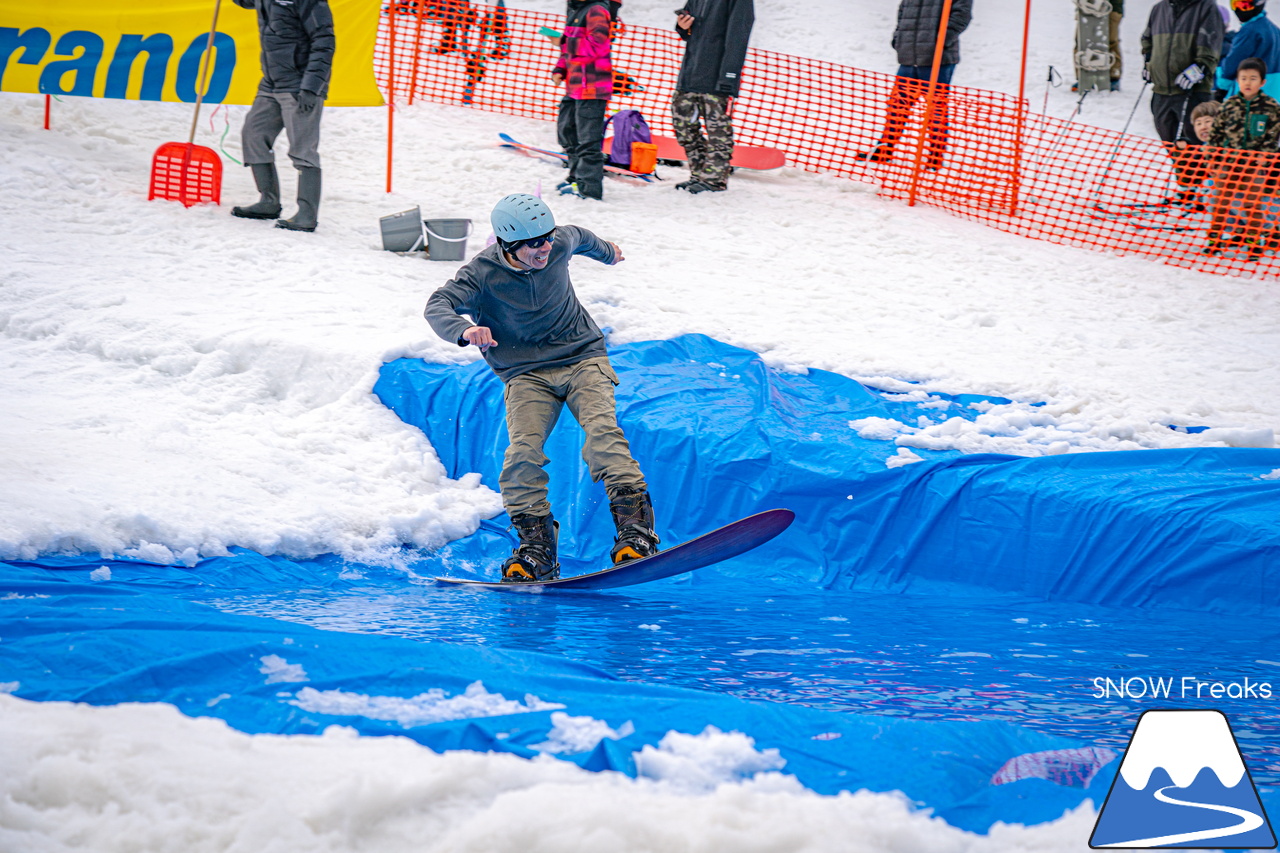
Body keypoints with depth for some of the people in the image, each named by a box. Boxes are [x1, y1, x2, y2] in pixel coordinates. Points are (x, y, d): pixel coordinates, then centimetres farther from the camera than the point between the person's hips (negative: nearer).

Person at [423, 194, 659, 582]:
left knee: (602, 433, -24)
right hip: (527, 375, -1)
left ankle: (635, 529, -32)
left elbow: (580, 237, 18)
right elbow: (438, 307, -29)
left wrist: (607, 252, 41)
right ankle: (537, 550, -15)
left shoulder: (559, 244, -7)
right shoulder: (482, 273, -16)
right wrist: (466, 330, -52)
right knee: (523, 452, -23)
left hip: (582, 358, 1)